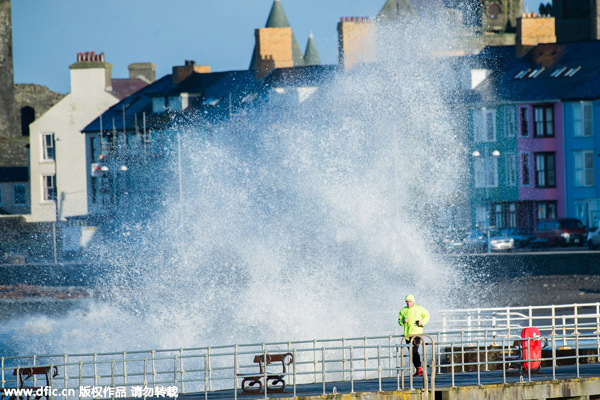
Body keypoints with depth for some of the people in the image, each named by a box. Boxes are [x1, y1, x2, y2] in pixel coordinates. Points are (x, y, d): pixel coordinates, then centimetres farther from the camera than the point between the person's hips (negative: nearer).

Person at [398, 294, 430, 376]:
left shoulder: (419, 309, 0)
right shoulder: (403, 310, 7)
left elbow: (427, 315, 13)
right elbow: (399, 321, 13)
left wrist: (422, 322, -5)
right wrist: (403, 321, -11)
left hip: (417, 333, -4)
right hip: (407, 334, 4)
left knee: (414, 350, -19)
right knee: (412, 353, 6)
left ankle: (419, 368, -16)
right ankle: (418, 370, 16)